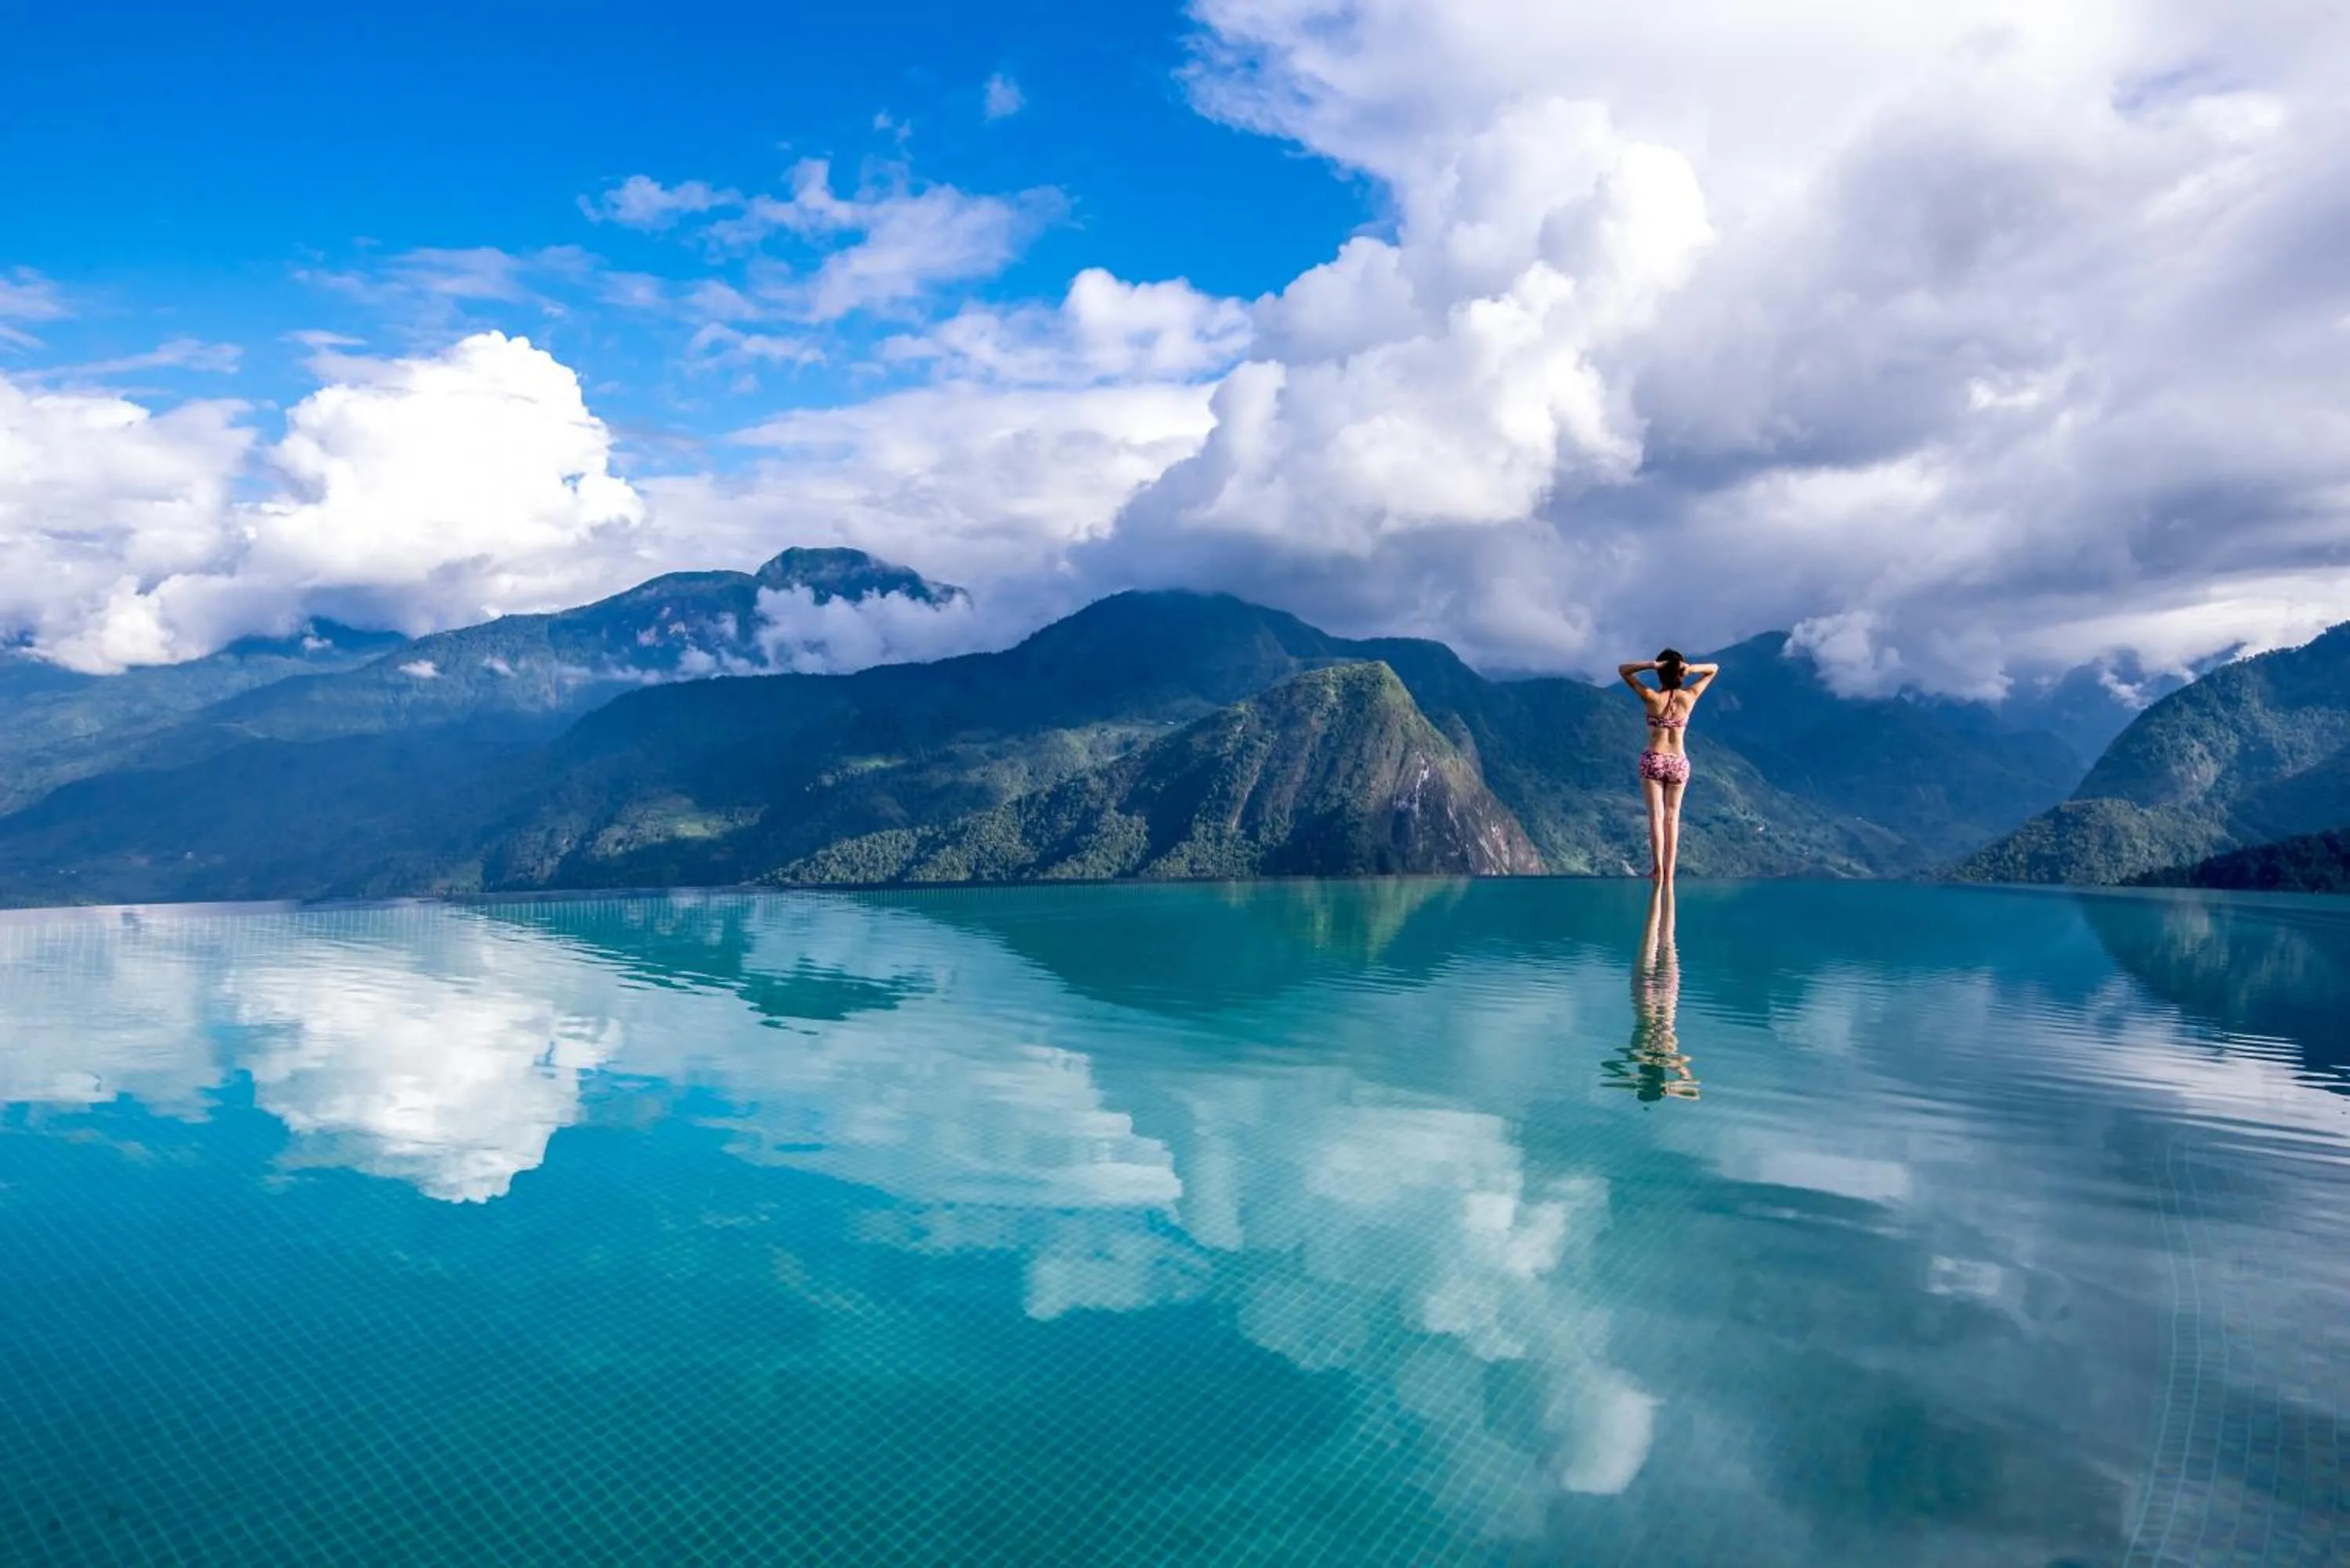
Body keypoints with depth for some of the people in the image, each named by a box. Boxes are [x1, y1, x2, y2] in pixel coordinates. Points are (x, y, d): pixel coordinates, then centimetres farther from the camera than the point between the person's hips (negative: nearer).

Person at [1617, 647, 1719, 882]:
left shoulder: (1651, 697, -9)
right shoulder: (1689, 696, -3)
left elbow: (1622, 669, -1)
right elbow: (1714, 669, 11)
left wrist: (1652, 664, -15)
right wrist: (1691, 669, -9)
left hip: (1654, 760, -2)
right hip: (1679, 762, 2)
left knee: (1656, 816, -4)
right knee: (1672, 817, 9)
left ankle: (1658, 869, -17)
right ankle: (1669, 871, 6)